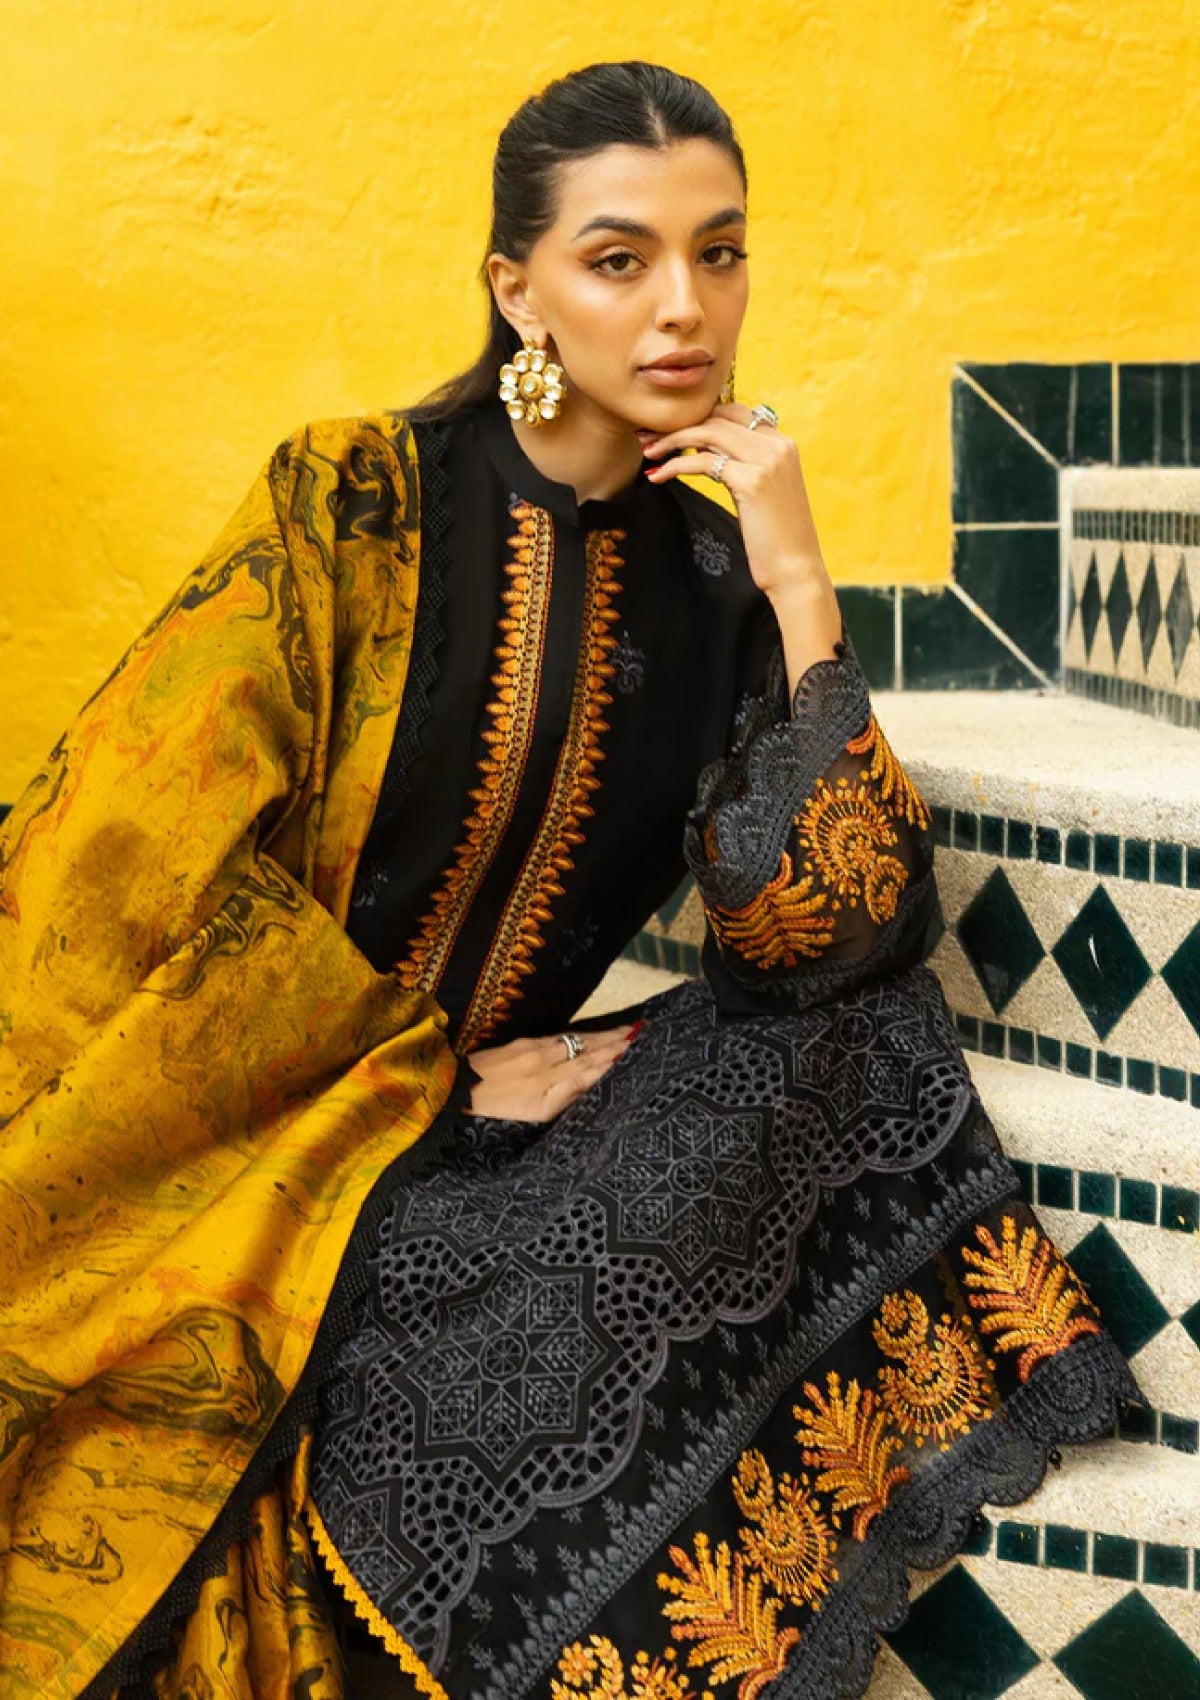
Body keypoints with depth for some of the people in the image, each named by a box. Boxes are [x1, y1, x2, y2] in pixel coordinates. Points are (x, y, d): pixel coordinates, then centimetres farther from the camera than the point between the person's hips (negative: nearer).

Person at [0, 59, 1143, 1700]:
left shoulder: (716, 567, 2)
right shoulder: (355, 500, -9)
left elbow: (812, 936, -8)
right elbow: (138, 847, -14)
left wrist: (799, 588, -15)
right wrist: (441, 1077, -11)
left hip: (502, 1120, 5)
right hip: (250, 1129, -5)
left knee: (874, 1042, -15)